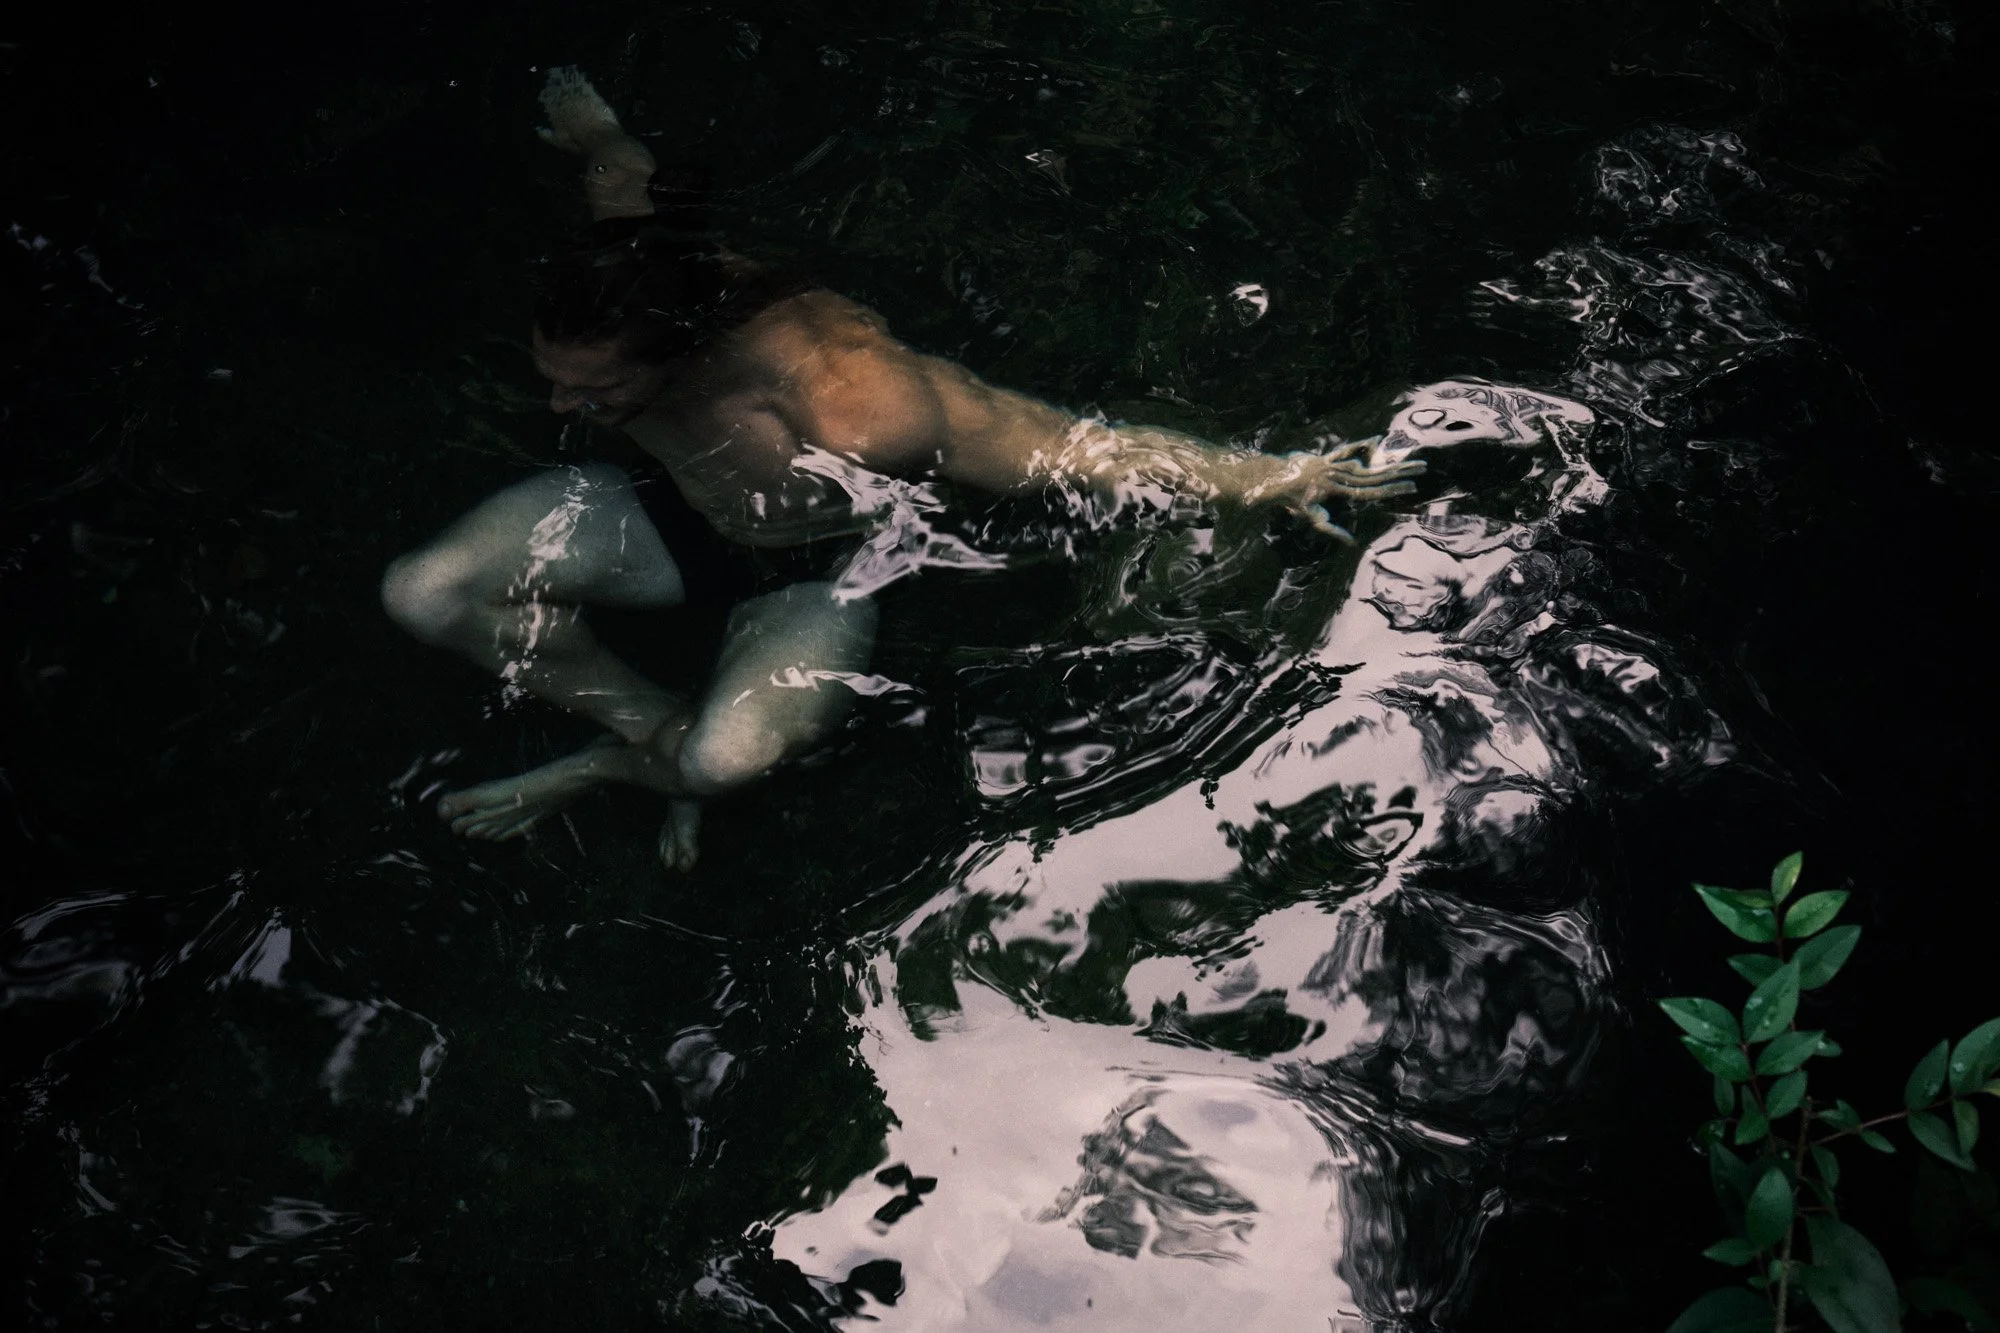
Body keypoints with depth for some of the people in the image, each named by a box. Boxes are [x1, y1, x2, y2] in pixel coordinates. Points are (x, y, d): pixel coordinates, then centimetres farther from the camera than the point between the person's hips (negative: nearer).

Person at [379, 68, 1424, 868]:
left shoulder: (845, 402, -44)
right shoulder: (626, 270, -27)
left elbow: (1077, 448, -36)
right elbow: (616, 158, -1)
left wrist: (1270, 481, -28)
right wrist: (577, 109, 23)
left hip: (815, 570, -6)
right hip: (672, 507, 6)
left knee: (729, 756, -36)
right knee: (424, 594, -7)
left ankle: (621, 759, 2)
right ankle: (653, 723, 8)